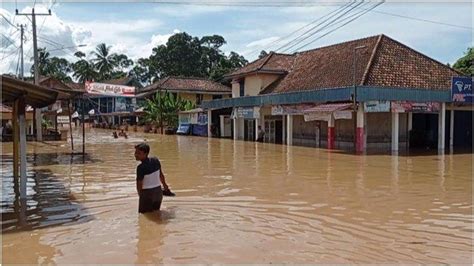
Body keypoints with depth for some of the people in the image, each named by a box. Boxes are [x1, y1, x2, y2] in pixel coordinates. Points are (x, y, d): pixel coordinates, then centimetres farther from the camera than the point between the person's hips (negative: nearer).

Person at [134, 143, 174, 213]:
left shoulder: (141, 168, -22)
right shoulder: (155, 161, -3)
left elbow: (139, 184, -14)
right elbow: (161, 175, 9)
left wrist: (140, 194, 4)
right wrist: (165, 186, 24)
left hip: (147, 193, -7)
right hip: (158, 191, 7)